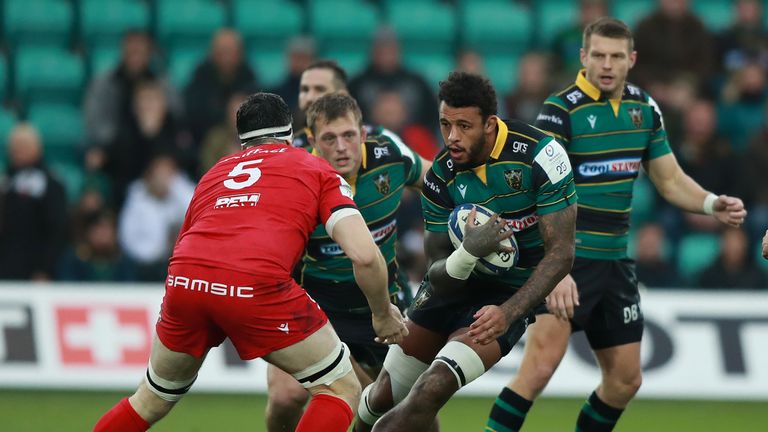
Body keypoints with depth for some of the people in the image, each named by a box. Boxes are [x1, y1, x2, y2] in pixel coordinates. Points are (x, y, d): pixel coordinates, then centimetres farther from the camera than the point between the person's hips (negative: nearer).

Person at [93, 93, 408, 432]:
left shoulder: (214, 173, 33)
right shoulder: (318, 171, 20)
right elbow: (364, 255, 7)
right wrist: (383, 315, 24)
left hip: (183, 280, 5)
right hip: (256, 287, -5)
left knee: (153, 400, 29)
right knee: (342, 390, 14)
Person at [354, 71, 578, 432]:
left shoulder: (540, 155, -22)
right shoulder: (441, 176, -12)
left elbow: (561, 251, -19)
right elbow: (438, 275, -10)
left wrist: (508, 313, -30)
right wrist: (468, 252, -34)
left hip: (509, 294, -4)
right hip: (454, 284, 4)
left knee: (431, 391, -25)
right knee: (383, 398, 7)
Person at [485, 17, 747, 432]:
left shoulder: (645, 108, 7)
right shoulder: (560, 110, -14)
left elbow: (671, 180, 16)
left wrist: (712, 204, -5)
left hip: (615, 260, 7)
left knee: (625, 380, 10)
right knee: (540, 364, -21)